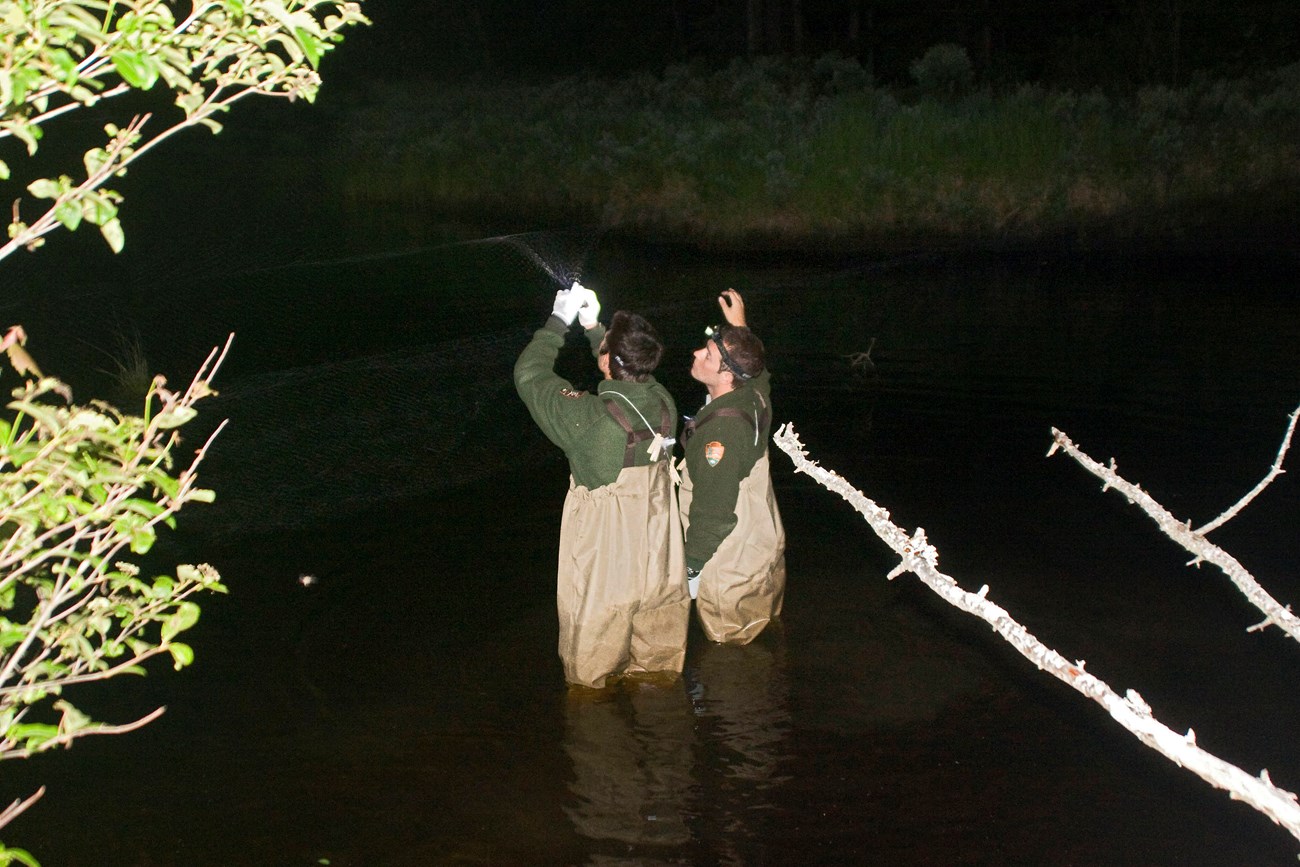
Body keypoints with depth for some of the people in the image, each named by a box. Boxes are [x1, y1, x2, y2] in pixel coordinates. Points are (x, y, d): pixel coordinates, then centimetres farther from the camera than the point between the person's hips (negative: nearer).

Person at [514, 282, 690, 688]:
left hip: (605, 558, -5)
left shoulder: (588, 418, -30)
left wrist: (559, 320, -6)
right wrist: (593, 327, 7)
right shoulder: (663, 403, -14)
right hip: (657, 551, 5)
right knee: (658, 623, 24)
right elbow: (629, 376, 10)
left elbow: (529, 374, -14)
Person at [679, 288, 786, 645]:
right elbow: (758, 368, 21)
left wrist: (693, 569, -16)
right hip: (765, 553, 9)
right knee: (762, 640, 24)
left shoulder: (721, 430, -32)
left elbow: (713, 511, -27)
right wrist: (740, 327, 28)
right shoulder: (755, 397, -7)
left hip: (730, 571, -9)